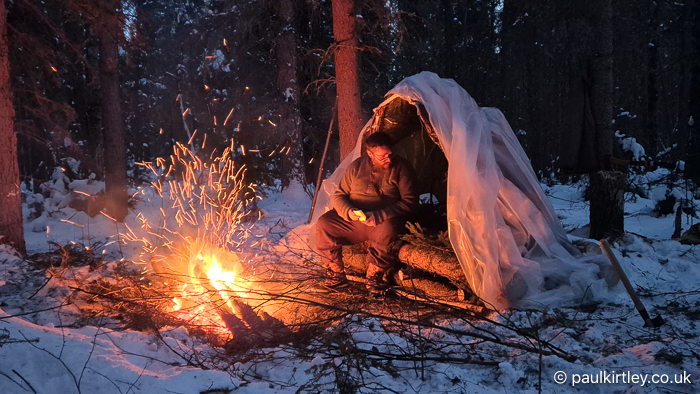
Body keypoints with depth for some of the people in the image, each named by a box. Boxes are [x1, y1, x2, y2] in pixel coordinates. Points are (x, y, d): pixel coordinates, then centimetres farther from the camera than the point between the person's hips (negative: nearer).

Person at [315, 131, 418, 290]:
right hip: (353, 222, 3)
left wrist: (378, 216, -21)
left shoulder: (401, 168, -5)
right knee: (324, 223, -18)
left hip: (383, 222, -3)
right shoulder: (357, 166, 4)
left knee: (388, 229, -37)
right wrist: (350, 212, -16)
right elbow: (339, 195, 8)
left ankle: (375, 275, -15)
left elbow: (409, 201, -11)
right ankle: (336, 273, -6)